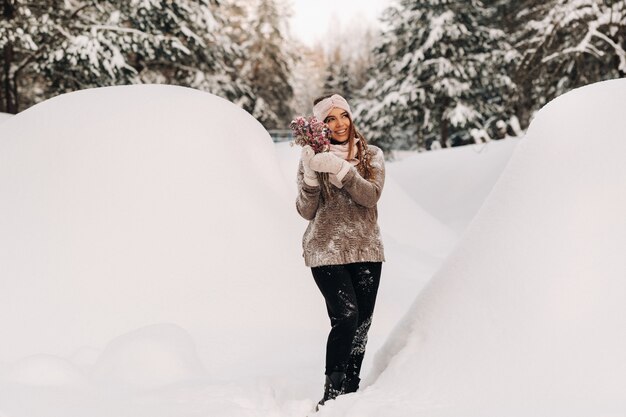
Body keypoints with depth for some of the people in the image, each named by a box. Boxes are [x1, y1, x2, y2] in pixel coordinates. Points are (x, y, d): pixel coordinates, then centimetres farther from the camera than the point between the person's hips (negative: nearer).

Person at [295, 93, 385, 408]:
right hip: (327, 251, -3)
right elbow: (306, 211, -2)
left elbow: (371, 196, -11)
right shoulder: (312, 158, 4)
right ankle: (332, 392, -8)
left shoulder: (371, 156, 7)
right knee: (346, 316, -17)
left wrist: (340, 169, -22)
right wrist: (311, 175, -17)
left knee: (362, 322, 3)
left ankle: (351, 390, 16)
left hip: (366, 251, 3)